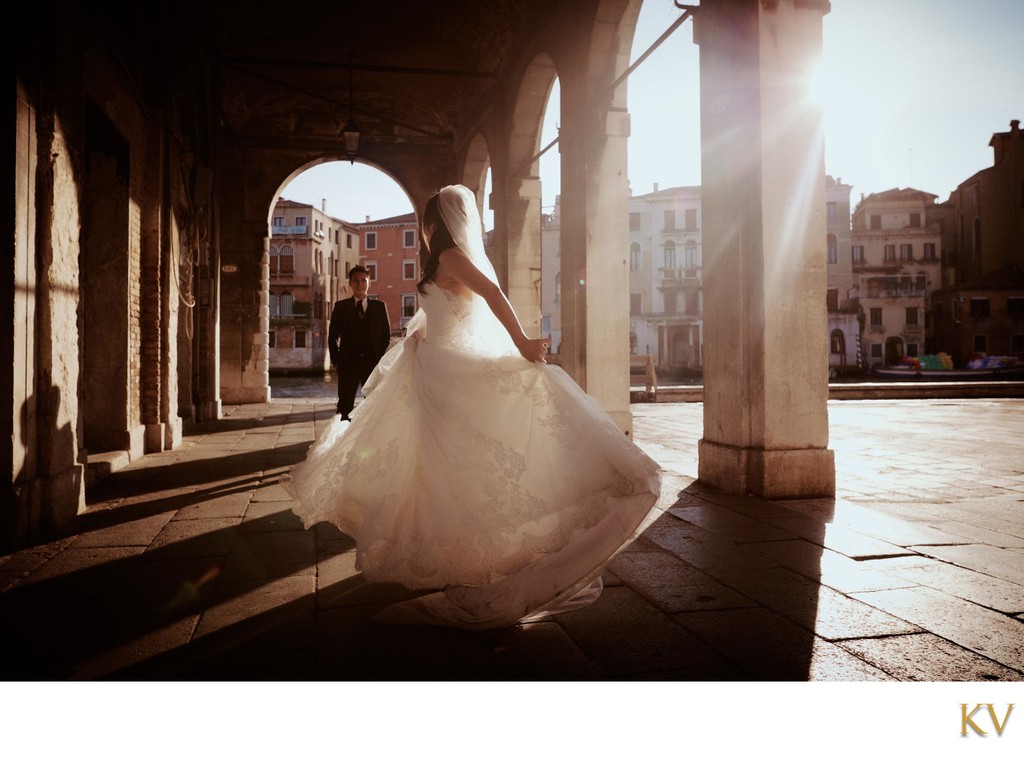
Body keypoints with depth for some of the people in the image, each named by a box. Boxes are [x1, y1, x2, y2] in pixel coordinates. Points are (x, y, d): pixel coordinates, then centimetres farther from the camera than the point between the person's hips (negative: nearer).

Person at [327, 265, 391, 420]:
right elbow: (332, 336, 8)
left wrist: (380, 358, 1)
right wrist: (336, 359, -1)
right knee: (345, 406, 0)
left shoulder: (380, 306, 9)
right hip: (348, 364, -1)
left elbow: (387, 334, 10)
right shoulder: (341, 307, 7)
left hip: (373, 362, 1)